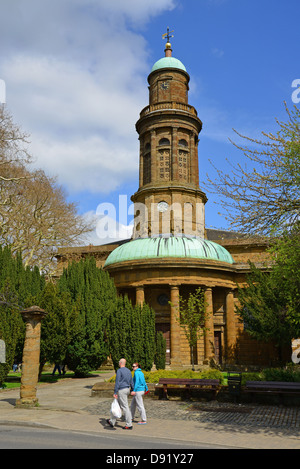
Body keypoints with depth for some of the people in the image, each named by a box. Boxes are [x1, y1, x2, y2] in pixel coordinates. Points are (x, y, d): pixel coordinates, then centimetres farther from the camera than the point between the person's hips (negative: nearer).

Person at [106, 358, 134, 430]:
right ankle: (112, 422, 22)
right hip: (127, 389, 8)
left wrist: (115, 392, -17)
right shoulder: (128, 371, 11)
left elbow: (117, 382, -17)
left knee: (125, 407, -4)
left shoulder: (119, 371, -13)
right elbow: (131, 381, 15)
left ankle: (129, 425, 1)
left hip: (121, 390, -8)